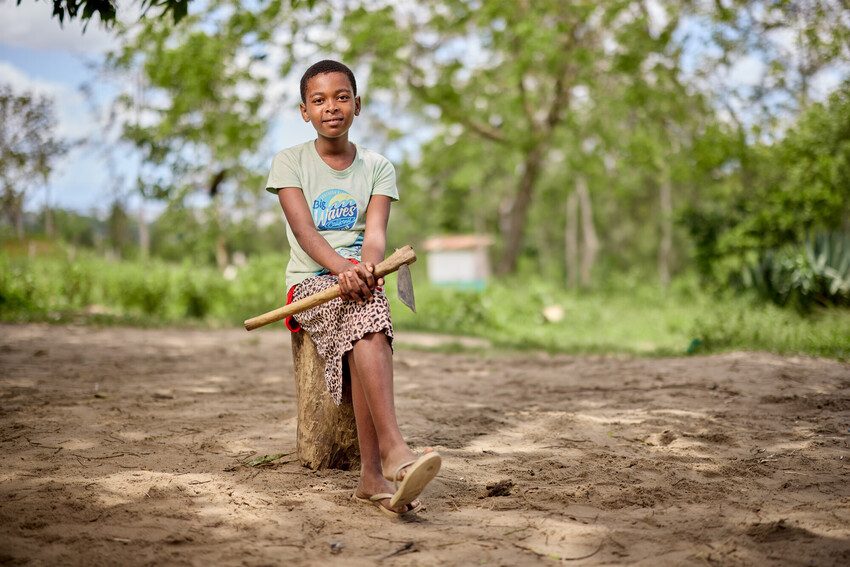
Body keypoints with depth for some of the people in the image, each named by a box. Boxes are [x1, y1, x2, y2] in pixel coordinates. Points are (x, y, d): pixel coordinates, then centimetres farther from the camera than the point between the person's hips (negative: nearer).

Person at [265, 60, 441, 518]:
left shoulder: (378, 167, 12)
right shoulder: (290, 161, 7)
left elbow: (376, 231, -6)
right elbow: (303, 229, -10)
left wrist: (367, 265, -30)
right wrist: (339, 266, -31)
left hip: (359, 274, 2)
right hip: (311, 280, -2)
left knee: (361, 328, -35)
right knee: (366, 311, -36)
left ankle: (373, 475, -42)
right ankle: (392, 450, -51)